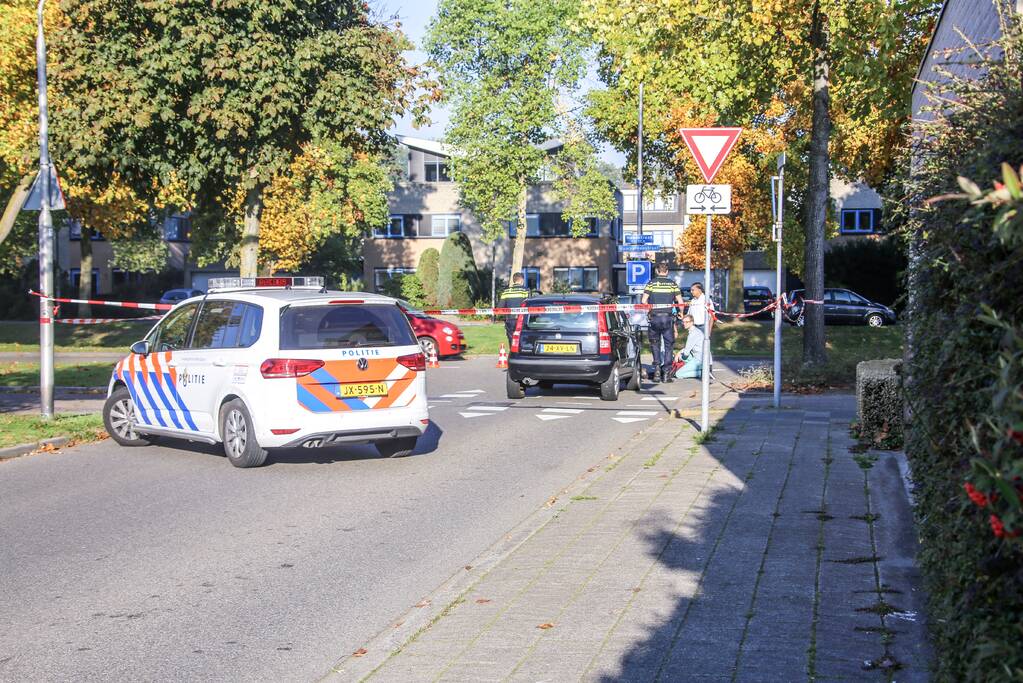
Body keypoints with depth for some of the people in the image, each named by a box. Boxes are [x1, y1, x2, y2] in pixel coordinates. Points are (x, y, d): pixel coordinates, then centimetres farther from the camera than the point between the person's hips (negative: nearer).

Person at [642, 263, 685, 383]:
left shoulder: (651, 283, 1)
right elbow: (680, 302, 1)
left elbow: (644, 301, -4)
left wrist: (648, 312, 10)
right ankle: (666, 372, 1)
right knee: (669, 345, 7)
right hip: (668, 318, 0)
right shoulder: (672, 284, 3)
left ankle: (657, 367, 1)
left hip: (654, 318, 0)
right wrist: (680, 313, 17)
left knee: (655, 344, 15)